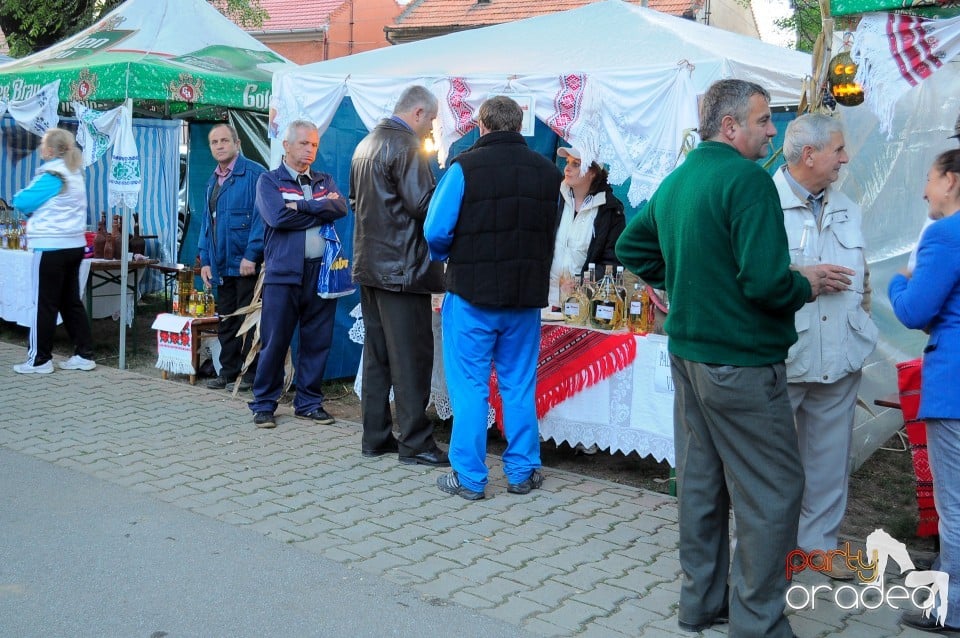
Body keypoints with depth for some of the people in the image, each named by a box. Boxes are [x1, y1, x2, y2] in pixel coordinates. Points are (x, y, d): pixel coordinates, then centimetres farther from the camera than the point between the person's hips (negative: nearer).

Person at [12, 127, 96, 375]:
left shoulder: (52, 176, -15)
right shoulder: (74, 174, 12)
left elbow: (22, 202, -12)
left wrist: (20, 196, 8)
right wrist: (37, 209, 11)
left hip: (53, 247, -9)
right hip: (74, 244, 9)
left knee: (45, 303, 0)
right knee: (71, 301, 12)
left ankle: (39, 359, 7)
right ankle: (84, 354, 14)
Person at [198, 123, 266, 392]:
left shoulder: (254, 174, -10)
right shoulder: (213, 181, 16)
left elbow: (261, 217, -16)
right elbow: (207, 221, 20)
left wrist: (251, 255, -20)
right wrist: (205, 260, 13)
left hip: (247, 264, -8)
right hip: (221, 266, 8)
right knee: (226, 320, 13)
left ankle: (249, 373, 8)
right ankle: (229, 370, 22)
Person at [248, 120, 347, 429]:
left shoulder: (325, 181, 18)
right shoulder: (269, 181, 7)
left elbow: (340, 207, -3)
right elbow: (278, 217, -12)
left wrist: (301, 205, -10)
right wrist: (319, 212, -3)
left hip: (322, 271, 4)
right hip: (283, 272, -3)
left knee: (317, 340, 6)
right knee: (274, 341, -1)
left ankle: (309, 402, 18)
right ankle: (264, 404, 10)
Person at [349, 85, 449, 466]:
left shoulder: (366, 144, 15)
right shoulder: (406, 147, -13)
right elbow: (422, 204, -20)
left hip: (369, 264, 9)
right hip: (402, 267, -9)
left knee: (377, 355, 12)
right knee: (411, 357, -3)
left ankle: (375, 438, 18)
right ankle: (415, 443, 3)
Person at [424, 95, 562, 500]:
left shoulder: (464, 167, -10)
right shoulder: (547, 171, 3)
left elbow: (437, 230, -11)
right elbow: (554, 234, 9)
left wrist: (447, 259, 9)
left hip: (472, 292, -3)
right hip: (527, 296, 4)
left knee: (470, 385, 5)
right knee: (520, 385, 13)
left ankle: (468, 477, 9)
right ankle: (522, 472, 20)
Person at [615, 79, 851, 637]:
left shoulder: (675, 181, 10)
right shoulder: (748, 179, -17)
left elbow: (631, 246, 22)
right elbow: (766, 281, -25)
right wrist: (807, 285, -6)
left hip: (687, 355, 9)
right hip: (741, 361, -9)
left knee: (701, 482, 16)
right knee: (773, 491, 2)